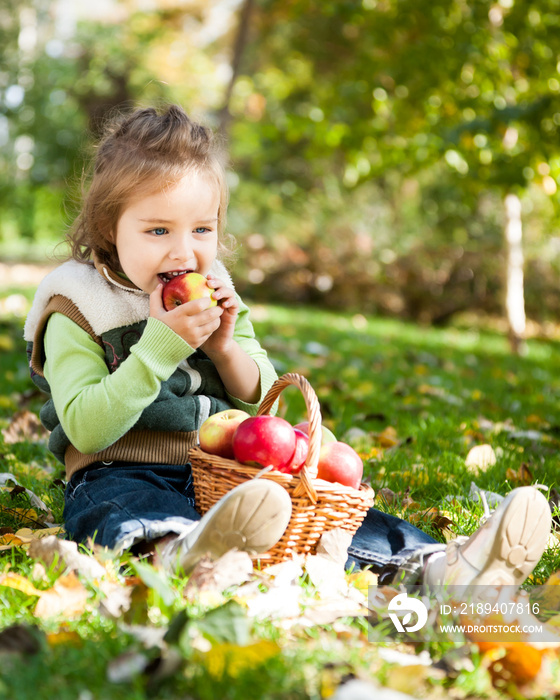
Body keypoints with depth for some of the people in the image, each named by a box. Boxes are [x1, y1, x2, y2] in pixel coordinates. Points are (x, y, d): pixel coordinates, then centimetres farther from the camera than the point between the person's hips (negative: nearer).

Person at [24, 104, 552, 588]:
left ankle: (436, 565, -29)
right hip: (120, 478, -6)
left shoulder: (214, 294, 12)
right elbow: (88, 431, -16)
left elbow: (262, 402, 12)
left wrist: (224, 347, -9)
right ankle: (182, 551, -72)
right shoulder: (77, 308, -5)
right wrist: (162, 345, -24)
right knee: (130, 510, -40)